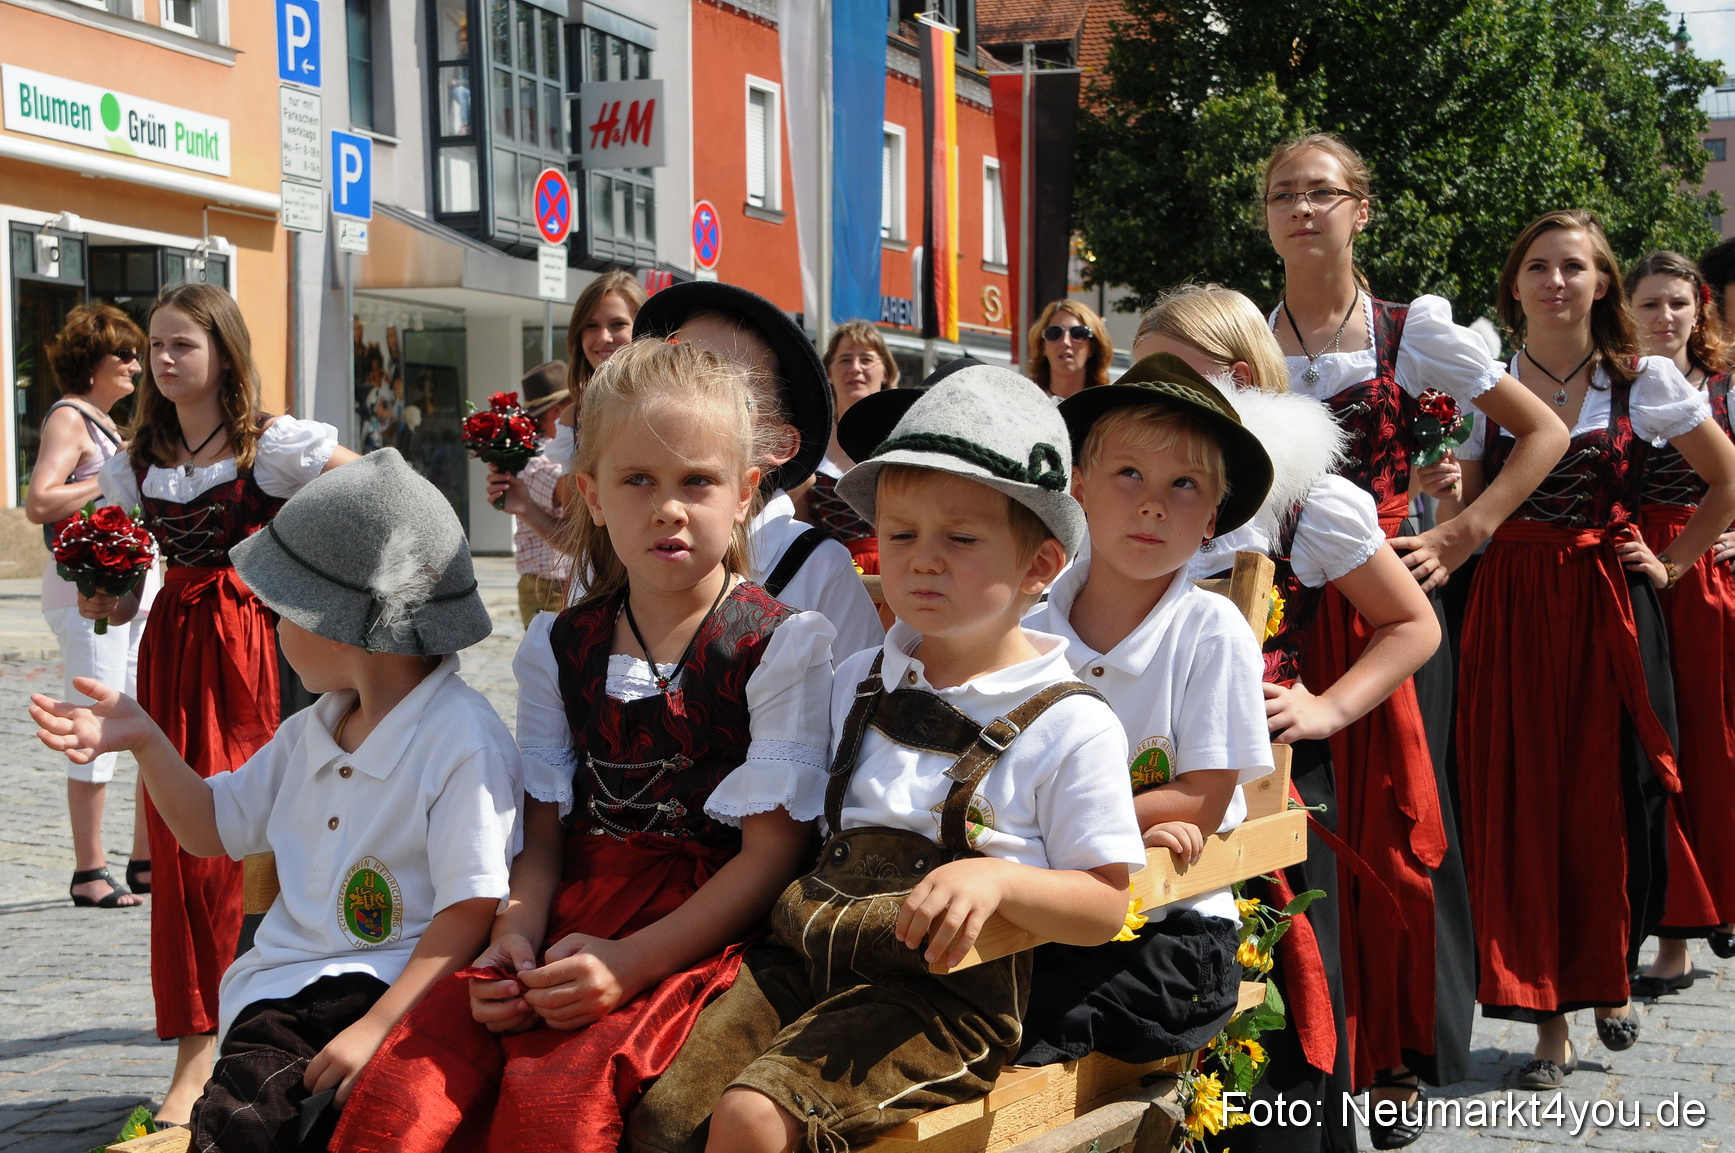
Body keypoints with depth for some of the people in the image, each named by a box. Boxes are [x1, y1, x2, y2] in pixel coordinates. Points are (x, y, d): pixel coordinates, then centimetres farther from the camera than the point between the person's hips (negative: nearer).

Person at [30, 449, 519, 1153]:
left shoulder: (463, 740, -10)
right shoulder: (311, 734, 18)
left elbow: (471, 910, -15)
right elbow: (215, 827, 31)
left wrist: (378, 1028, -21)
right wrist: (145, 741, 16)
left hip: (404, 989, -6)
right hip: (286, 989, 6)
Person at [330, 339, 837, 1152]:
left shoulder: (782, 647, -2)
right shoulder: (558, 650, 13)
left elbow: (774, 851, -7)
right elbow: (544, 835, 12)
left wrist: (629, 962, -17)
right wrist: (517, 934, -11)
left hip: (701, 935, -4)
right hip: (571, 921, 4)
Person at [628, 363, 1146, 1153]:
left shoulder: (1069, 725, -2)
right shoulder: (856, 682, 16)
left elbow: (1105, 906, -4)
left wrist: (997, 880, -21)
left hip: (939, 994, -5)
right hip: (801, 955, 6)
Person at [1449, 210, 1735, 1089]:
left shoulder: (1646, 382, 2)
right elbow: (1456, 515, 10)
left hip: (1609, 613, 0)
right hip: (1509, 613, 1)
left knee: (1610, 802, 0)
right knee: (1520, 808, -3)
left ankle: (1610, 977, 26)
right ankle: (1548, 1020, 5)